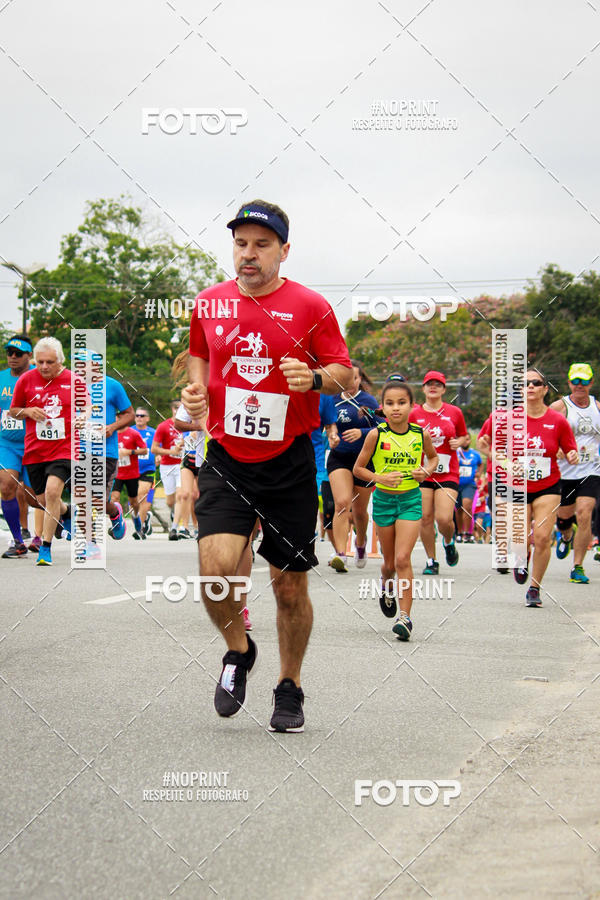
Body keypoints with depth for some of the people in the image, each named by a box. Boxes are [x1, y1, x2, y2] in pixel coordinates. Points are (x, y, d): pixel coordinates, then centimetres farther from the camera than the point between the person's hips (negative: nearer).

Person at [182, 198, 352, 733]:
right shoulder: (210, 303, 6)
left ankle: (290, 688, 26)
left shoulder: (310, 307, -3)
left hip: (289, 462, -1)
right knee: (216, 566, -19)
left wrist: (315, 378, -21)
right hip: (226, 458, 1)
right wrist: (197, 389, 4)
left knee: (291, 585, 4)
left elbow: (345, 374, 0)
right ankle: (238, 651, 10)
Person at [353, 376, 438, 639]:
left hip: (410, 500, -1)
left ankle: (405, 616, -12)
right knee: (390, 562, 12)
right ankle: (385, 588, 46)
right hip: (384, 499, 1)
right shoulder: (376, 435, -9)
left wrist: (426, 472, -5)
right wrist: (380, 478, -17)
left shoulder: (421, 434, -5)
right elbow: (358, 468, 0)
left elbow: (433, 457, 16)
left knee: (402, 558, -14)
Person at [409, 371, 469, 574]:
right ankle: (431, 561, 12)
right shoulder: (414, 413, 3)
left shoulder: (454, 412, 5)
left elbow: (465, 436, 18)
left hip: (448, 474, -1)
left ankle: (449, 542, 22)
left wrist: (459, 442, -3)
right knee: (425, 518, -4)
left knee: (444, 518, -13)